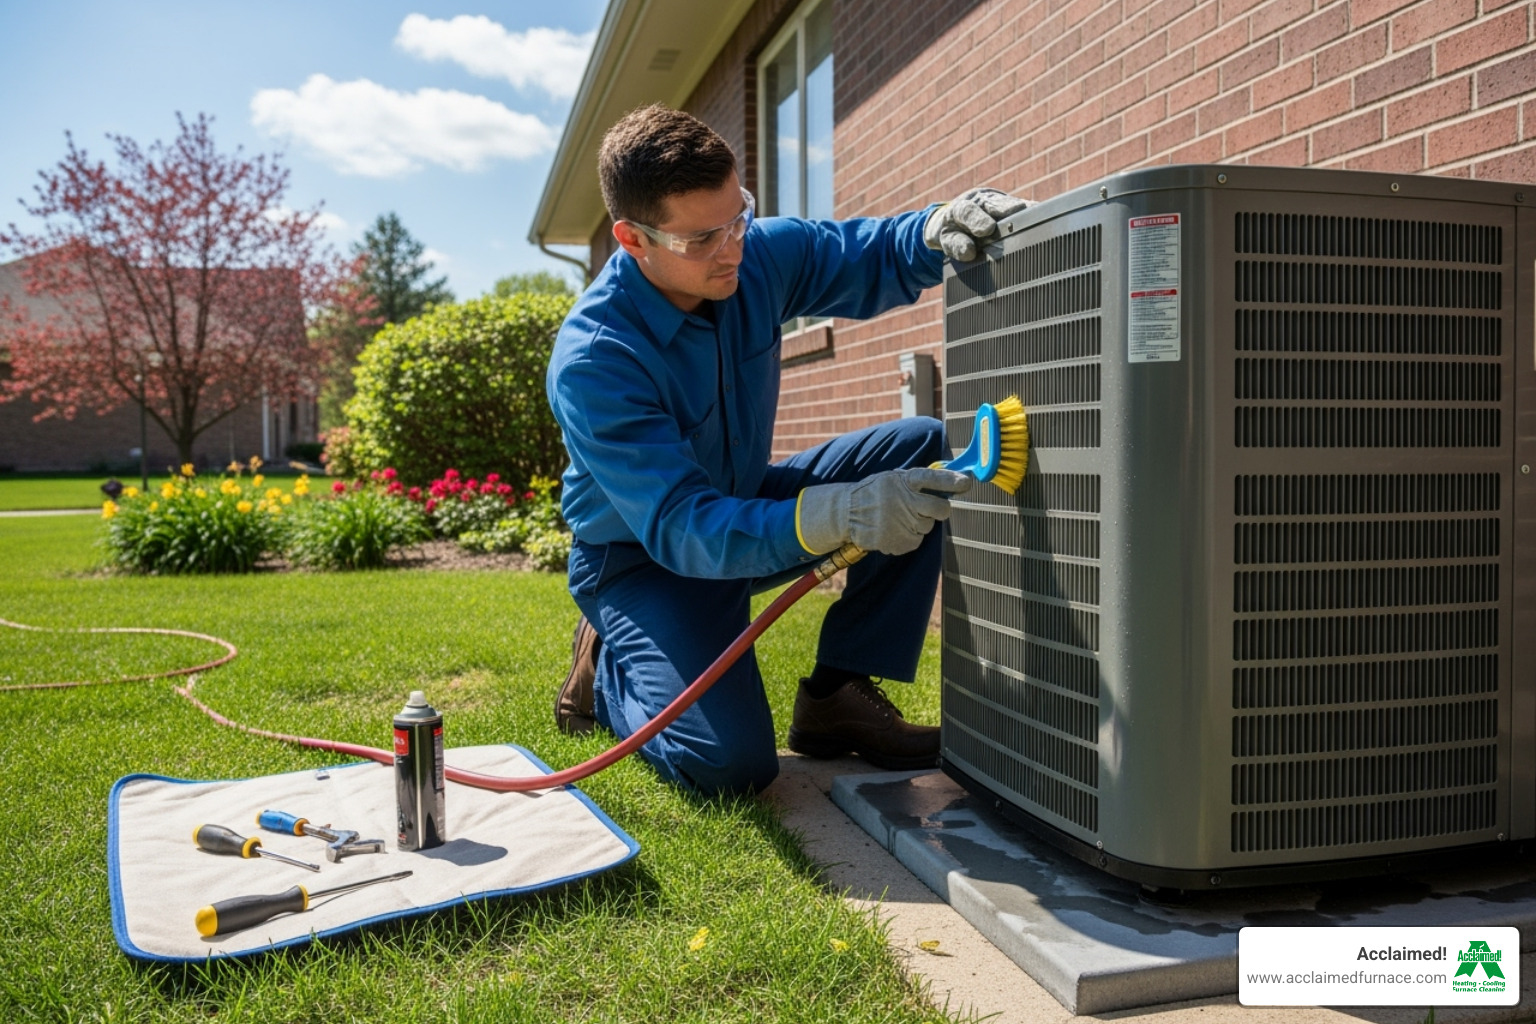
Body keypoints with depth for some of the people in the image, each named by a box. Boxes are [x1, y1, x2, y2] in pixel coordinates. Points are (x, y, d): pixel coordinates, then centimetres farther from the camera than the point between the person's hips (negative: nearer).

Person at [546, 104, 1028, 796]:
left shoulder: (761, 254, -13)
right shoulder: (591, 363, -31)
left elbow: (866, 257, 3)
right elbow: (680, 528, -37)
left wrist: (935, 231, -23)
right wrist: (841, 513, -51)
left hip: (745, 505, 7)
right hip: (641, 558, -6)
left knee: (924, 449, -11)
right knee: (730, 763, -26)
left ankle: (837, 694, -4)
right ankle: (608, 665, 9)